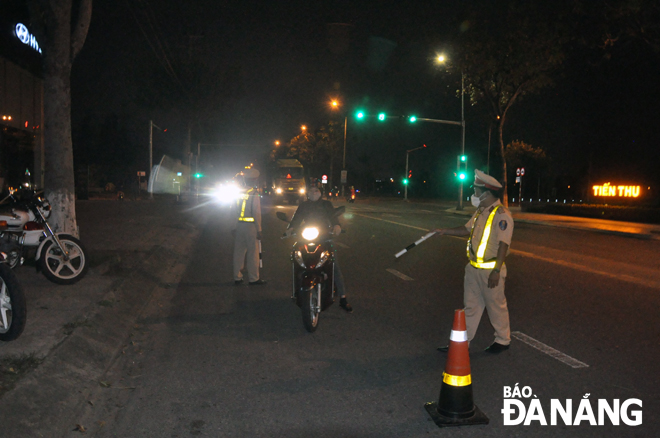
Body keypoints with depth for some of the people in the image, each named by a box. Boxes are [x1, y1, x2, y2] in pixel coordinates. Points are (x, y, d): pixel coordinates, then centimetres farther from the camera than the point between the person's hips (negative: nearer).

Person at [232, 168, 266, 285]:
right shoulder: (254, 194, -10)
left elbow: (234, 211, 8)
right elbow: (256, 213, -11)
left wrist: (234, 227, 12)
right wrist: (259, 229, -8)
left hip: (239, 226, 6)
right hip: (250, 226, -6)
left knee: (239, 252, 12)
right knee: (253, 252, 1)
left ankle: (237, 277, 18)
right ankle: (253, 279, 6)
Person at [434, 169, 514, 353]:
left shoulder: (501, 215, -18)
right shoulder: (480, 212, 10)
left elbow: (503, 245, -22)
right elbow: (467, 229, 23)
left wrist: (496, 271, -24)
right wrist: (445, 231, 15)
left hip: (490, 271, -8)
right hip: (473, 268, 9)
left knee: (496, 306, 8)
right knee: (471, 306, 13)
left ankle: (503, 340, 26)